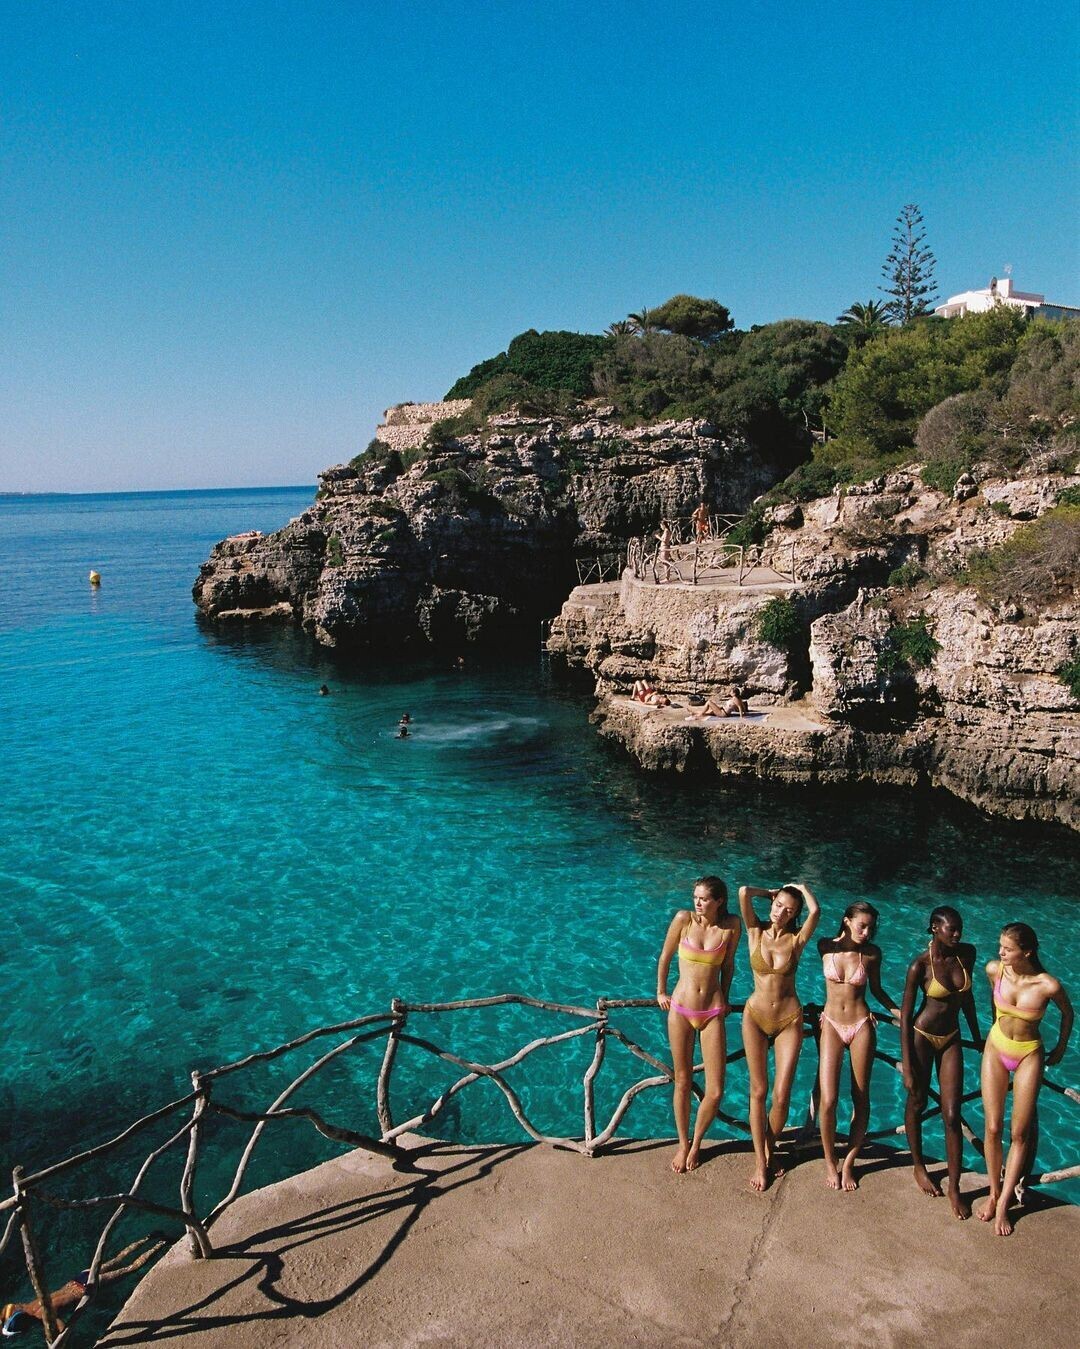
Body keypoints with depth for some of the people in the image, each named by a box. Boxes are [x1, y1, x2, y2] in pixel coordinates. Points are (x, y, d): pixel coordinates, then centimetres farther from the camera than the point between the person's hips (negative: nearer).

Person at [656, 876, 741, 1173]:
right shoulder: (684, 918, -10)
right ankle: (683, 1144, 31)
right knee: (682, 1083, 10)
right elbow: (665, 956, 3)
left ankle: (696, 1142, 27)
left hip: (712, 1014, 1)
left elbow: (728, 964, 9)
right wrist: (660, 992, 9)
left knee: (715, 1092, 0)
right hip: (680, 1011, 0)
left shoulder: (732, 926, -7)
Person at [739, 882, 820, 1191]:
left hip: (789, 1020, 0)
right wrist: (771, 892, 1)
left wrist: (802, 887, -5)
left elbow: (816, 910, -23)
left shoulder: (796, 940, -4)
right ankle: (760, 1163, 13)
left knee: (781, 1095, 0)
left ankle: (770, 1150, 24)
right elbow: (743, 892, -15)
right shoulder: (756, 932, -3)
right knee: (758, 1091, 2)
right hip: (756, 1017, 0)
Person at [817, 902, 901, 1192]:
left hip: (861, 1027, 1)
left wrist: (899, 1011, -1)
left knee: (861, 1100, 8)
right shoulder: (826, 946, -7)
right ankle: (830, 1163, 16)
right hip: (831, 1025, -1)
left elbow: (876, 989, 7)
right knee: (828, 1101, -7)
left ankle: (848, 1164, 26)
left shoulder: (871, 953, -4)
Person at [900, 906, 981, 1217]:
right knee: (916, 1104, 14)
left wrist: (977, 1036, 18)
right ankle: (919, 1168, 35)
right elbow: (905, 1015, -14)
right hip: (922, 1036, -4)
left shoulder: (967, 954, -7)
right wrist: (907, 1065, -14)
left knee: (952, 1115, 4)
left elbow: (967, 996, 11)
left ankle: (954, 1187, 16)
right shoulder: (920, 965, -20)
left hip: (951, 1039, 4)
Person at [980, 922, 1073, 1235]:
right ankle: (993, 1193, 23)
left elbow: (1068, 1013, -3)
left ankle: (1003, 1204, 17)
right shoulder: (994, 970, -18)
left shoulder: (1048, 985, -25)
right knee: (993, 1128, 4)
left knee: (1019, 1133, 5)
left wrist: (1061, 1048, 9)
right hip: (996, 1048, 2)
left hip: (1029, 1057, -2)